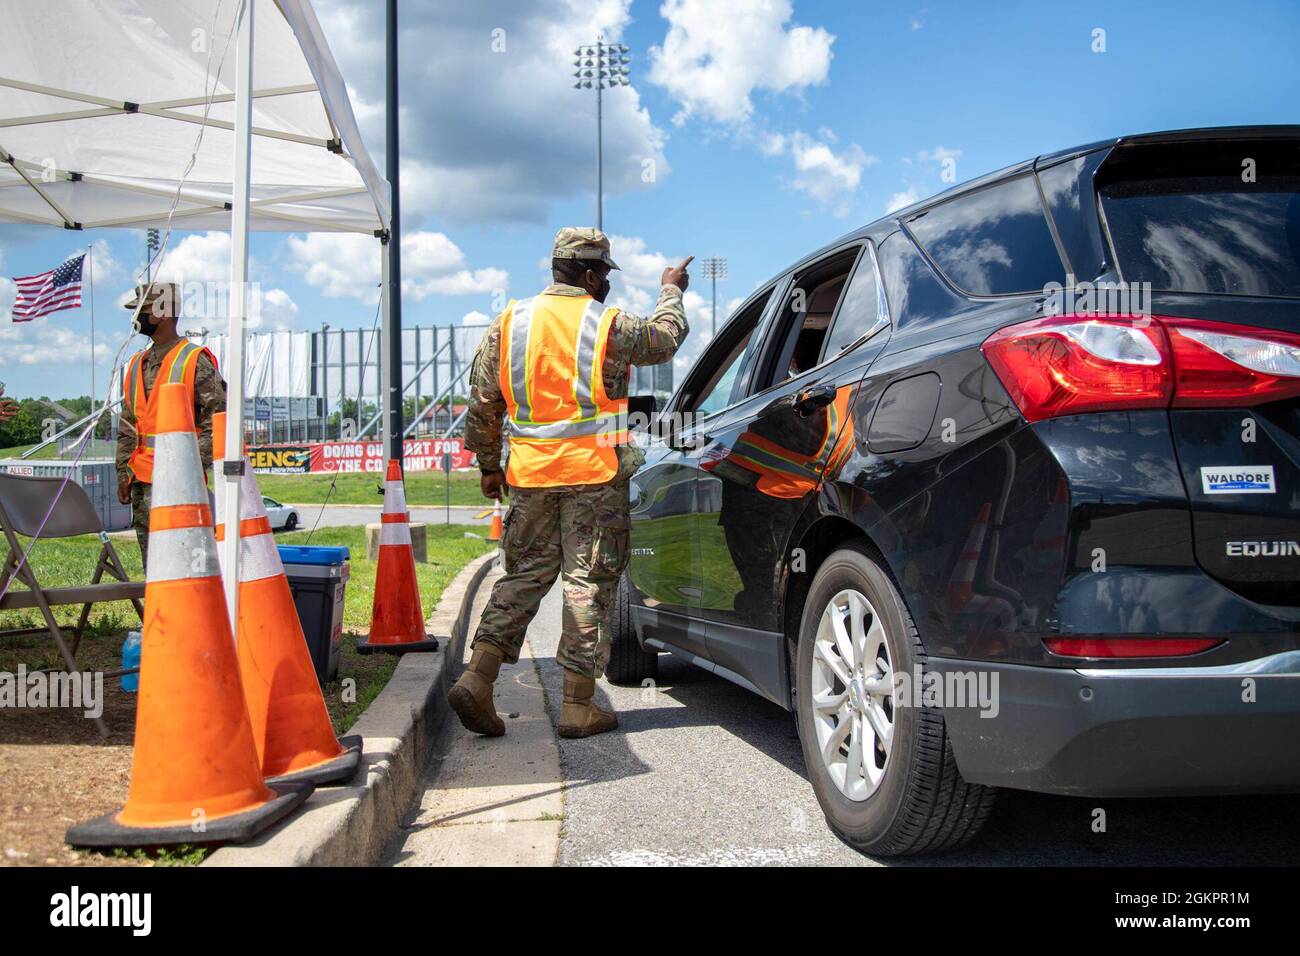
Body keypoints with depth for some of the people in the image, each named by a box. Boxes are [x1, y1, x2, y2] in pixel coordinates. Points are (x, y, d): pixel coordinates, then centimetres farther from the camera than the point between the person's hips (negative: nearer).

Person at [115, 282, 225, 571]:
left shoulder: (196, 361, -5)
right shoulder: (137, 364, 17)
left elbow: (217, 420, -10)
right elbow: (127, 425, 20)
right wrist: (123, 471, 13)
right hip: (141, 482, 7)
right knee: (152, 566, 11)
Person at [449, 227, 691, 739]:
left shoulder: (509, 323, 7)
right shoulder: (610, 326, -3)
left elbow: (483, 403, 9)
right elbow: (665, 339, 16)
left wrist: (488, 463, 19)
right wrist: (671, 292, 34)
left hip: (530, 474, 4)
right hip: (595, 472, -4)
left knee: (525, 573, 14)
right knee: (589, 581, 3)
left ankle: (477, 678, 3)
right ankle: (578, 706, 6)